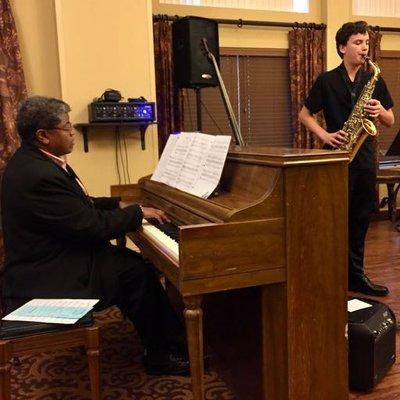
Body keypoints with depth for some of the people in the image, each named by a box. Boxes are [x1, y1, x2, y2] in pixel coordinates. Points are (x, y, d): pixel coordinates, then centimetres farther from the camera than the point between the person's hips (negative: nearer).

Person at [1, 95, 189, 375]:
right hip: (46, 279, -10)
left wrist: (119, 205, 8)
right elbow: (91, 227, -25)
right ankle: (160, 355, 9)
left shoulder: (34, 160, 6)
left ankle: (173, 340, 16)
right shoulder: (38, 175, -28)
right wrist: (137, 213, -12)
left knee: (133, 262, 7)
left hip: (52, 257, 10)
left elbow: (79, 206, 15)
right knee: (139, 272, -9)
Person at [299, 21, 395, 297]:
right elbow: (305, 114, 3)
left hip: (366, 159, 4)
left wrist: (380, 111, -9)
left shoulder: (375, 80, 11)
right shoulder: (327, 81, 1)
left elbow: (391, 122, 12)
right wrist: (324, 135, -12)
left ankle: (356, 275, 21)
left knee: (361, 220, 9)